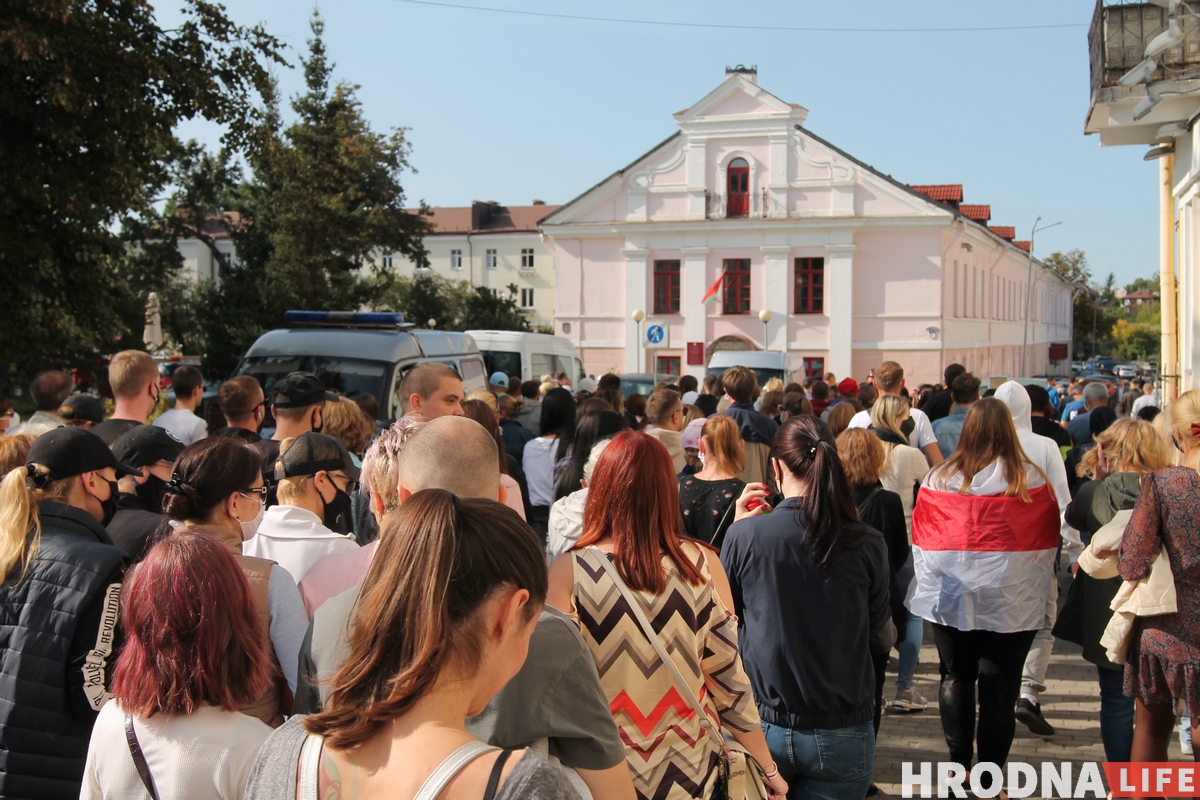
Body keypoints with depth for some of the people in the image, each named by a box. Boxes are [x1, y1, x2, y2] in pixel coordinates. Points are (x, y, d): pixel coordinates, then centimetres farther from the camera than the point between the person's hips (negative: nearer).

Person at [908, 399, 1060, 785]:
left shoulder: (939, 477, -5)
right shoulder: (1030, 479, -8)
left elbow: (921, 533, 4)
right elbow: (1049, 535, 1)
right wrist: (1033, 581, 18)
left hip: (949, 596, 2)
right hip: (1010, 600, -2)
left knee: (956, 677, 17)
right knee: (999, 687, 6)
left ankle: (958, 763, 24)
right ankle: (988, 779, 11)